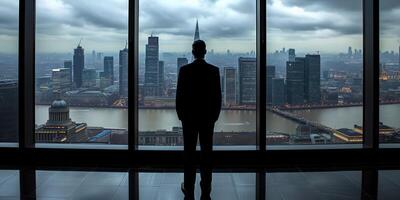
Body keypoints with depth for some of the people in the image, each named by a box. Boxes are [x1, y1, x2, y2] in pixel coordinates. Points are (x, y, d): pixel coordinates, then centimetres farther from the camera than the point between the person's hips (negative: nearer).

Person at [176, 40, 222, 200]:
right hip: (208, 117, 1)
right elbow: (218, 96, -2)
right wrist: (215, 115, 10)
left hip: (189, 117, -1)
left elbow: (179, 95, -6)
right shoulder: (214, 70, -4)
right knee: (206, 153, 7)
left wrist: (180, 114, 7)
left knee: (189, 154, 7)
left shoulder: (184, 70, -8)